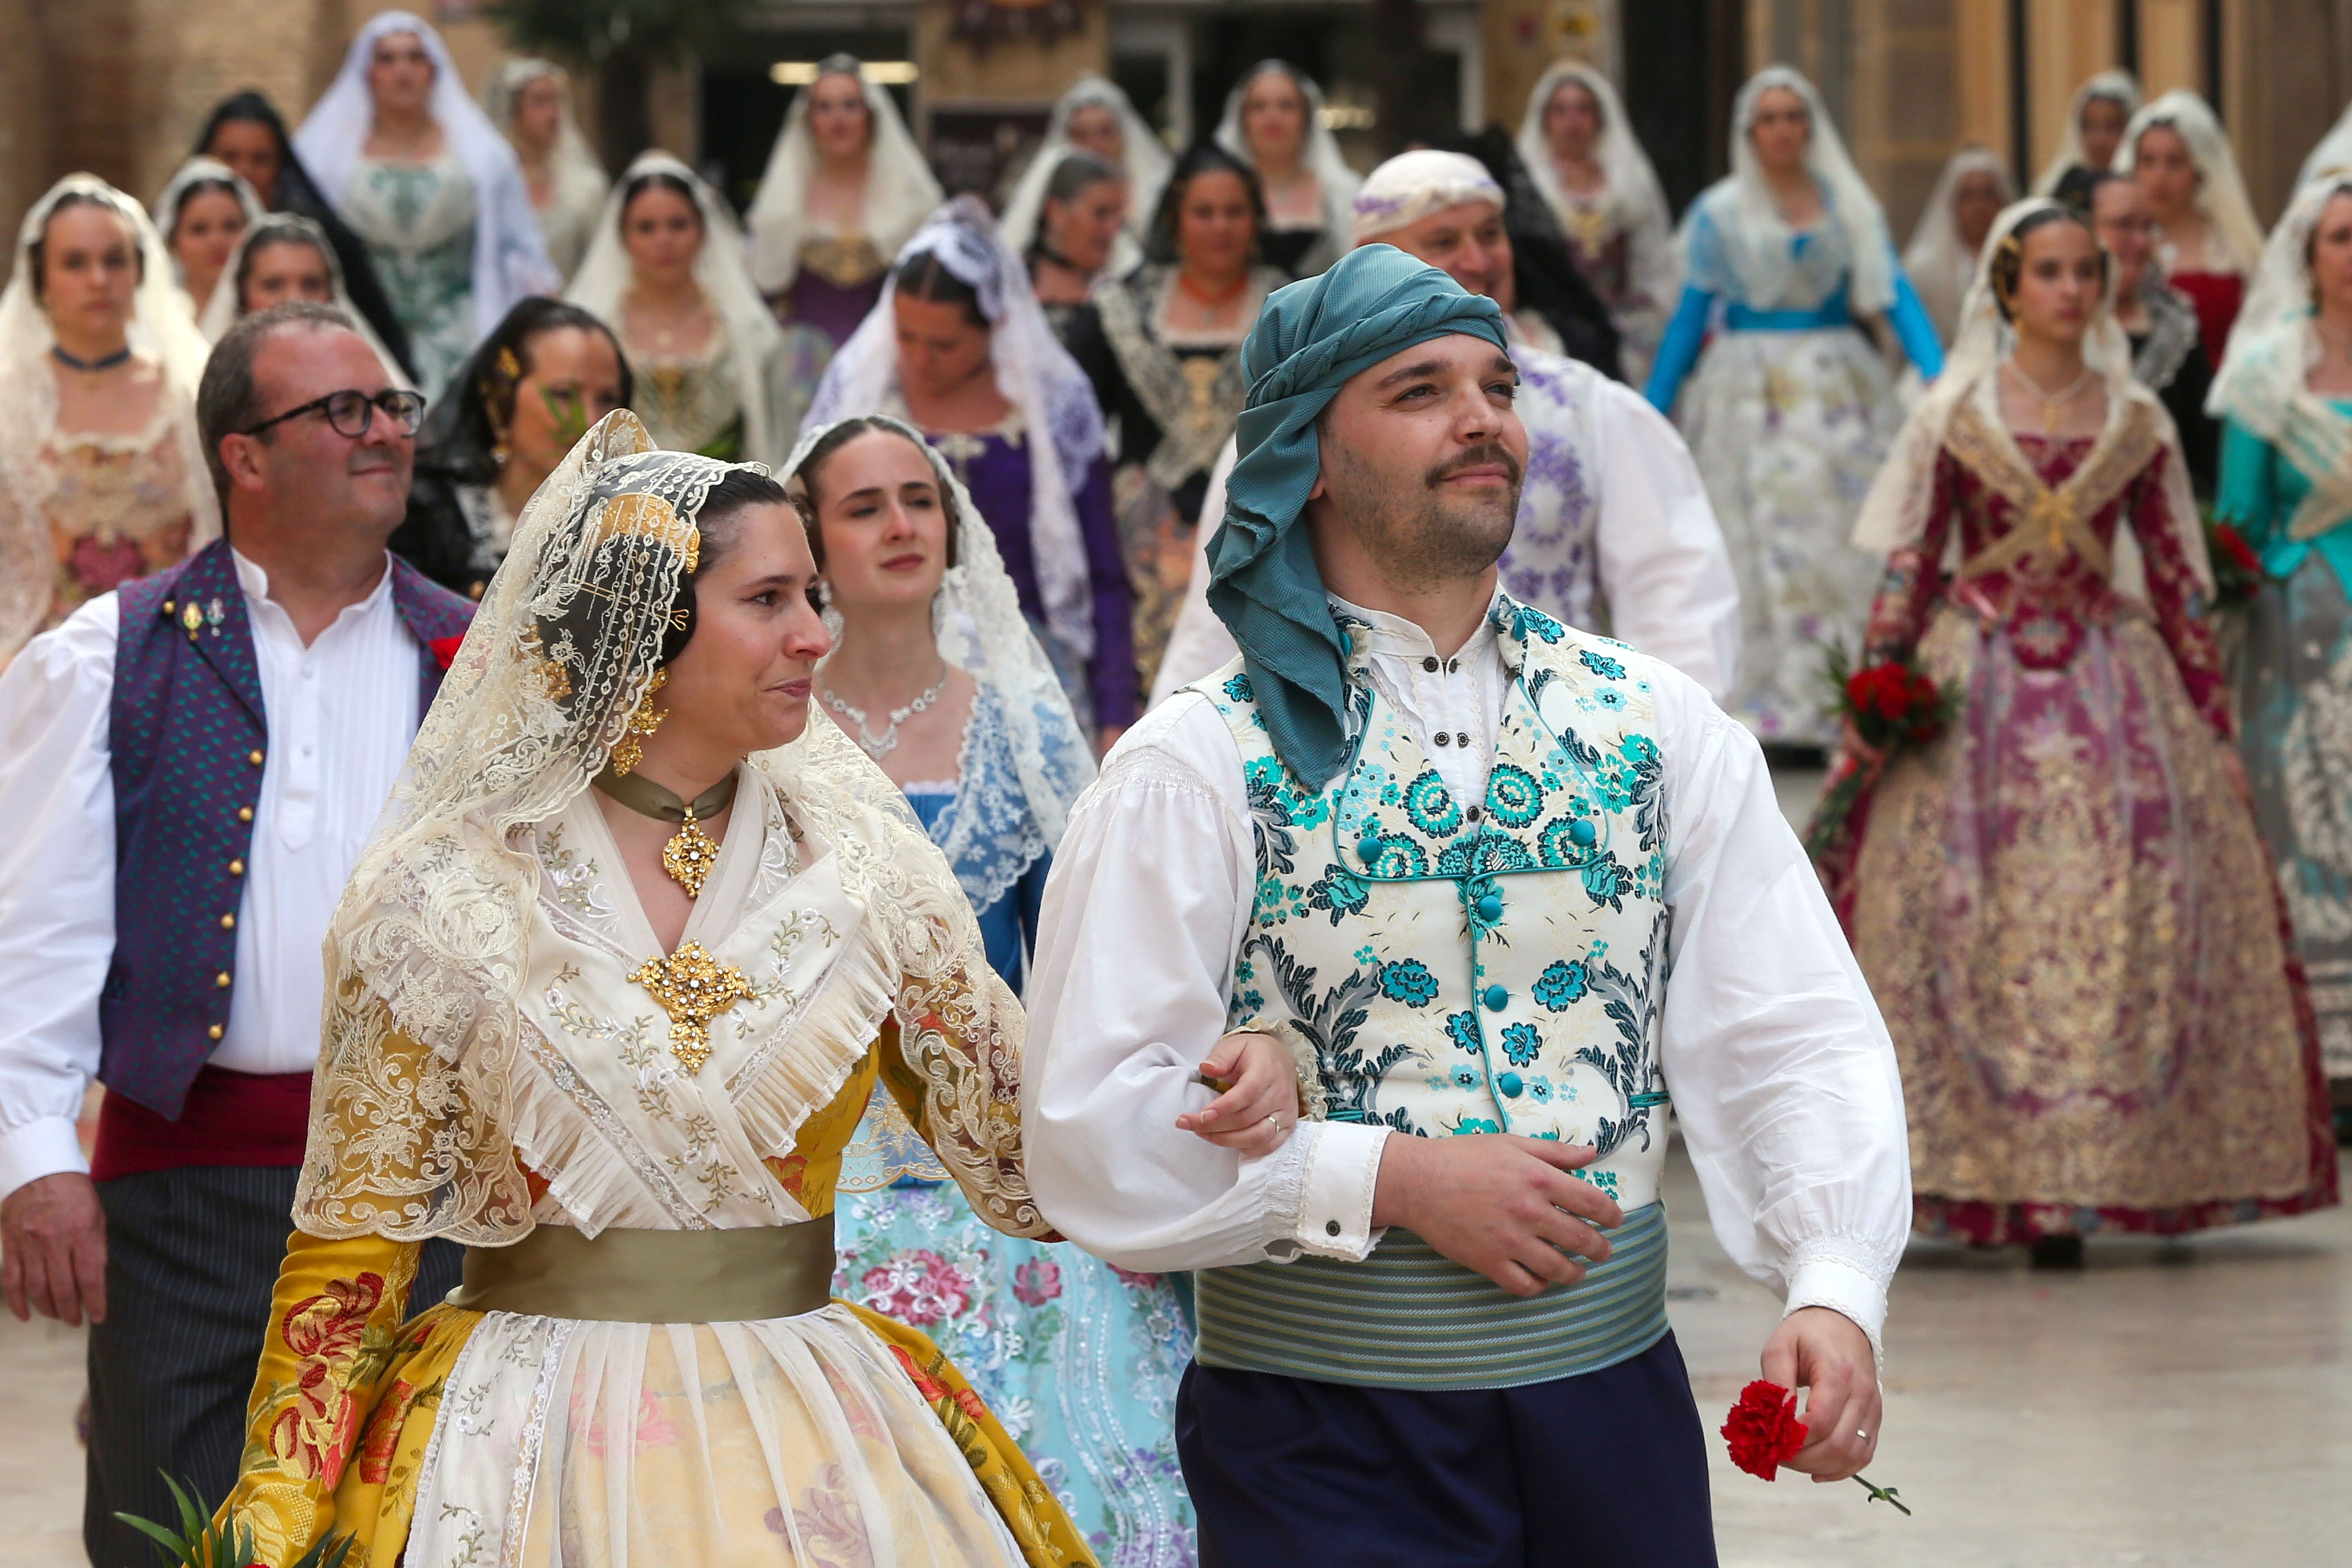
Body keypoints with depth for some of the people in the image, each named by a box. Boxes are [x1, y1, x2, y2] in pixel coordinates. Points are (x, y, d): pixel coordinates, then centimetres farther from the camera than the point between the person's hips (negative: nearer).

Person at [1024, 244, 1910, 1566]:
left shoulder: (1659, 726, 6)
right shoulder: (1199, 769, -5)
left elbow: (1788, 1033, -1)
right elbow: (1094, 1131, -10)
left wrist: (1836, 1291, -17)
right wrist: (1396, 1182, -17)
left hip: (1613, 1395, 3)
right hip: (1322, 1442, -3)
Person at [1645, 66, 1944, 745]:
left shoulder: (1848, 204, 9)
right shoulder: (1721, 213, 6)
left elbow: (1896, 294, 1)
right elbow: (1690, 316, 7)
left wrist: (1939, 377, -12)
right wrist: (1652, 410, 4)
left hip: (1838, 389, 1)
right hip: (1751, 394, -1)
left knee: (1846, 534, -4)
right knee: (1760, 541, -6)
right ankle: (1771, 697, -4)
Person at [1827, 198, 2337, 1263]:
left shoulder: (2135, 421, 8)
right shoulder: (1956, 414, 3)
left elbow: (2177, 580, 9)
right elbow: (1908, 569, 2)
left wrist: (2218, 729, 7)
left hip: (2109, 683, 2)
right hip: (1976, 686, -2)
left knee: (2113, 910, -5)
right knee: (1974, 917, -6)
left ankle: (2071, 1184, 0)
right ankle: (1973, 1164, -1)